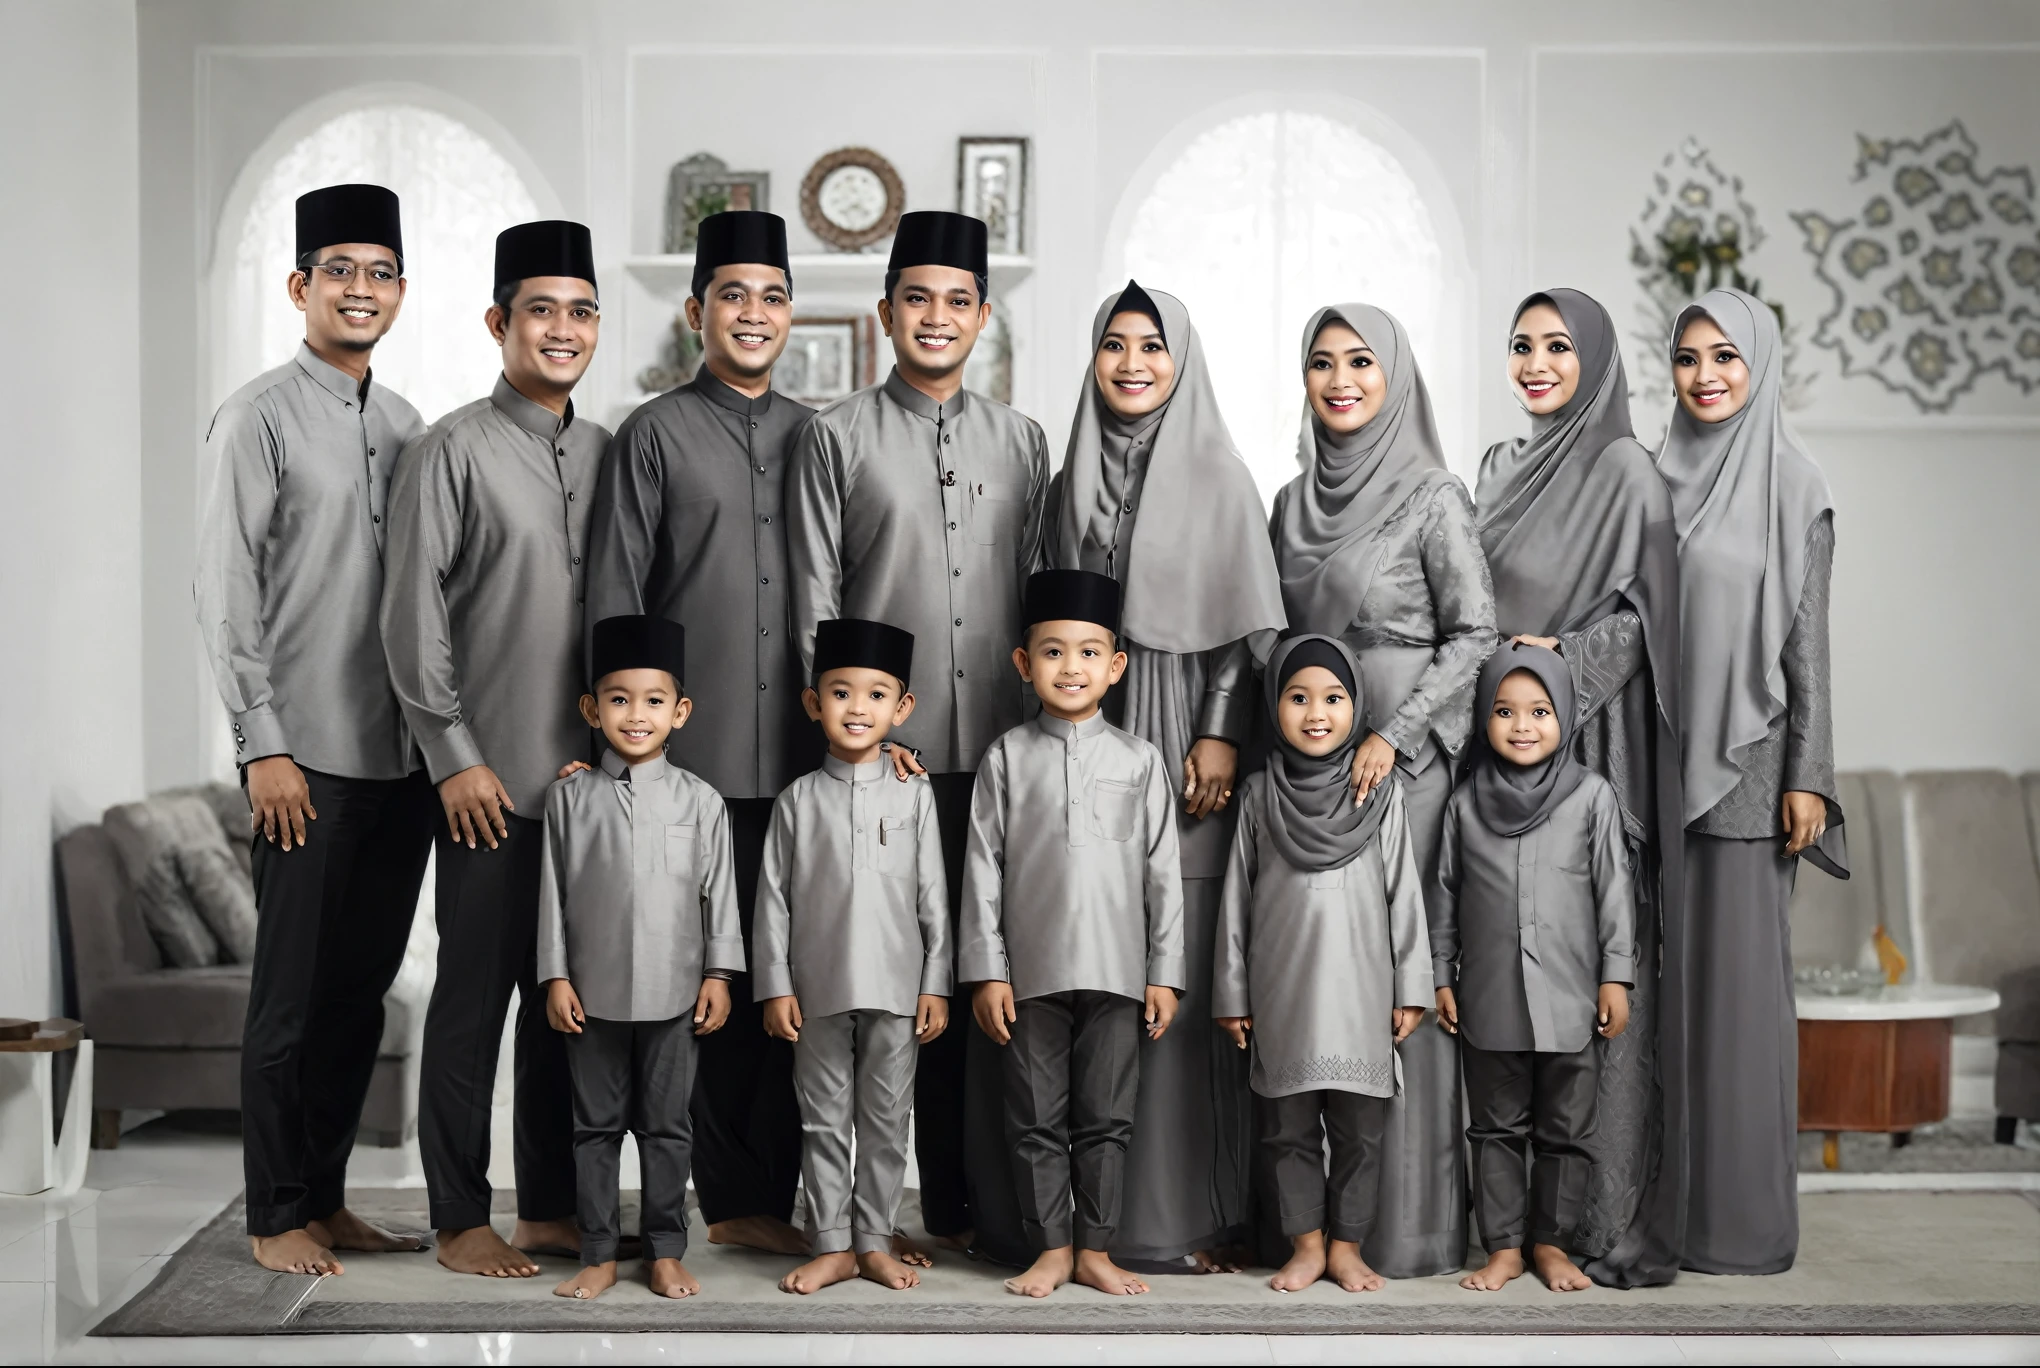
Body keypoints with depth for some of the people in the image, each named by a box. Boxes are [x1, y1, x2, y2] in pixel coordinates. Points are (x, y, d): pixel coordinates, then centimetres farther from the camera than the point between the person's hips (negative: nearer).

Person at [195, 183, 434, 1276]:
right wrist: (264, 746, -14)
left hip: (404, 753, 6)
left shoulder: (403, 424, 14)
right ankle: (277, 1216, 12)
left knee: (363, 989, 11)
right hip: (308, 757, -6)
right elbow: (225, 591, -9)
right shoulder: (261, 416, -5)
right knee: (295, 997, 1)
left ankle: (326, 1196, 22)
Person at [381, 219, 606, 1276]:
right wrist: (456, 758, -10)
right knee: (476, 992, 0)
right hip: (492, 780, -5)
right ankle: (460, 1220, 11)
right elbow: (411, 615, -7)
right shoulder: (453, 450, -4)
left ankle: (551, 1206, 21)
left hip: (594, 772, 6)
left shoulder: (607, 455, 13)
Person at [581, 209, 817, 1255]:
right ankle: (733, 1195, 8)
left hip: (802, 753, 4)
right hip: (688, 761, -3)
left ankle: (763, 1196, 13)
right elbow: (613, 600, 1)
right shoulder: (653, 435, 3)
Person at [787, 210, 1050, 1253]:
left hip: (995, 754, 3)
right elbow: (814, 605, 0)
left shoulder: (1020, 441, 14)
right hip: (879, 750, -3)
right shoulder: (837, 436, 4)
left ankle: (960, 1199, 14)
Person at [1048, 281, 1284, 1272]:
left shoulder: (1217, 473, 1)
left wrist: (1221, 734, -12)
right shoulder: (1071, 482, 14)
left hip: (1185, 742, -4)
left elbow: (1245, 621, -4)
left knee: (1183, 963, -6)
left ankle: (1191, 1208, 0)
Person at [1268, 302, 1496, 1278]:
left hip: (1402, 757, -6)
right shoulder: (1293, 500, 13)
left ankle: (1405, 1223, 2)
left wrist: (1392, 735, -14)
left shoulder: (1432, 496, -5)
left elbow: (1474, 634, -7)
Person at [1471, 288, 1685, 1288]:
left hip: (1592, 740, -6)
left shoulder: (1624, 471, -3)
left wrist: (1560, 662, -20)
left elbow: (1643, 611, -8)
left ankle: (1618, 1220, -3)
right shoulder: (1500, 468, 17)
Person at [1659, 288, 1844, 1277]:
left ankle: (1742, 1208, 7)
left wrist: (1805, 776, -11)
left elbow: (1807, 637, -6)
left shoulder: (1793, 486, -4)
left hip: (1744, 756, -5)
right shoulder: (1654, 476, 10)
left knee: (1737, 971, -2)